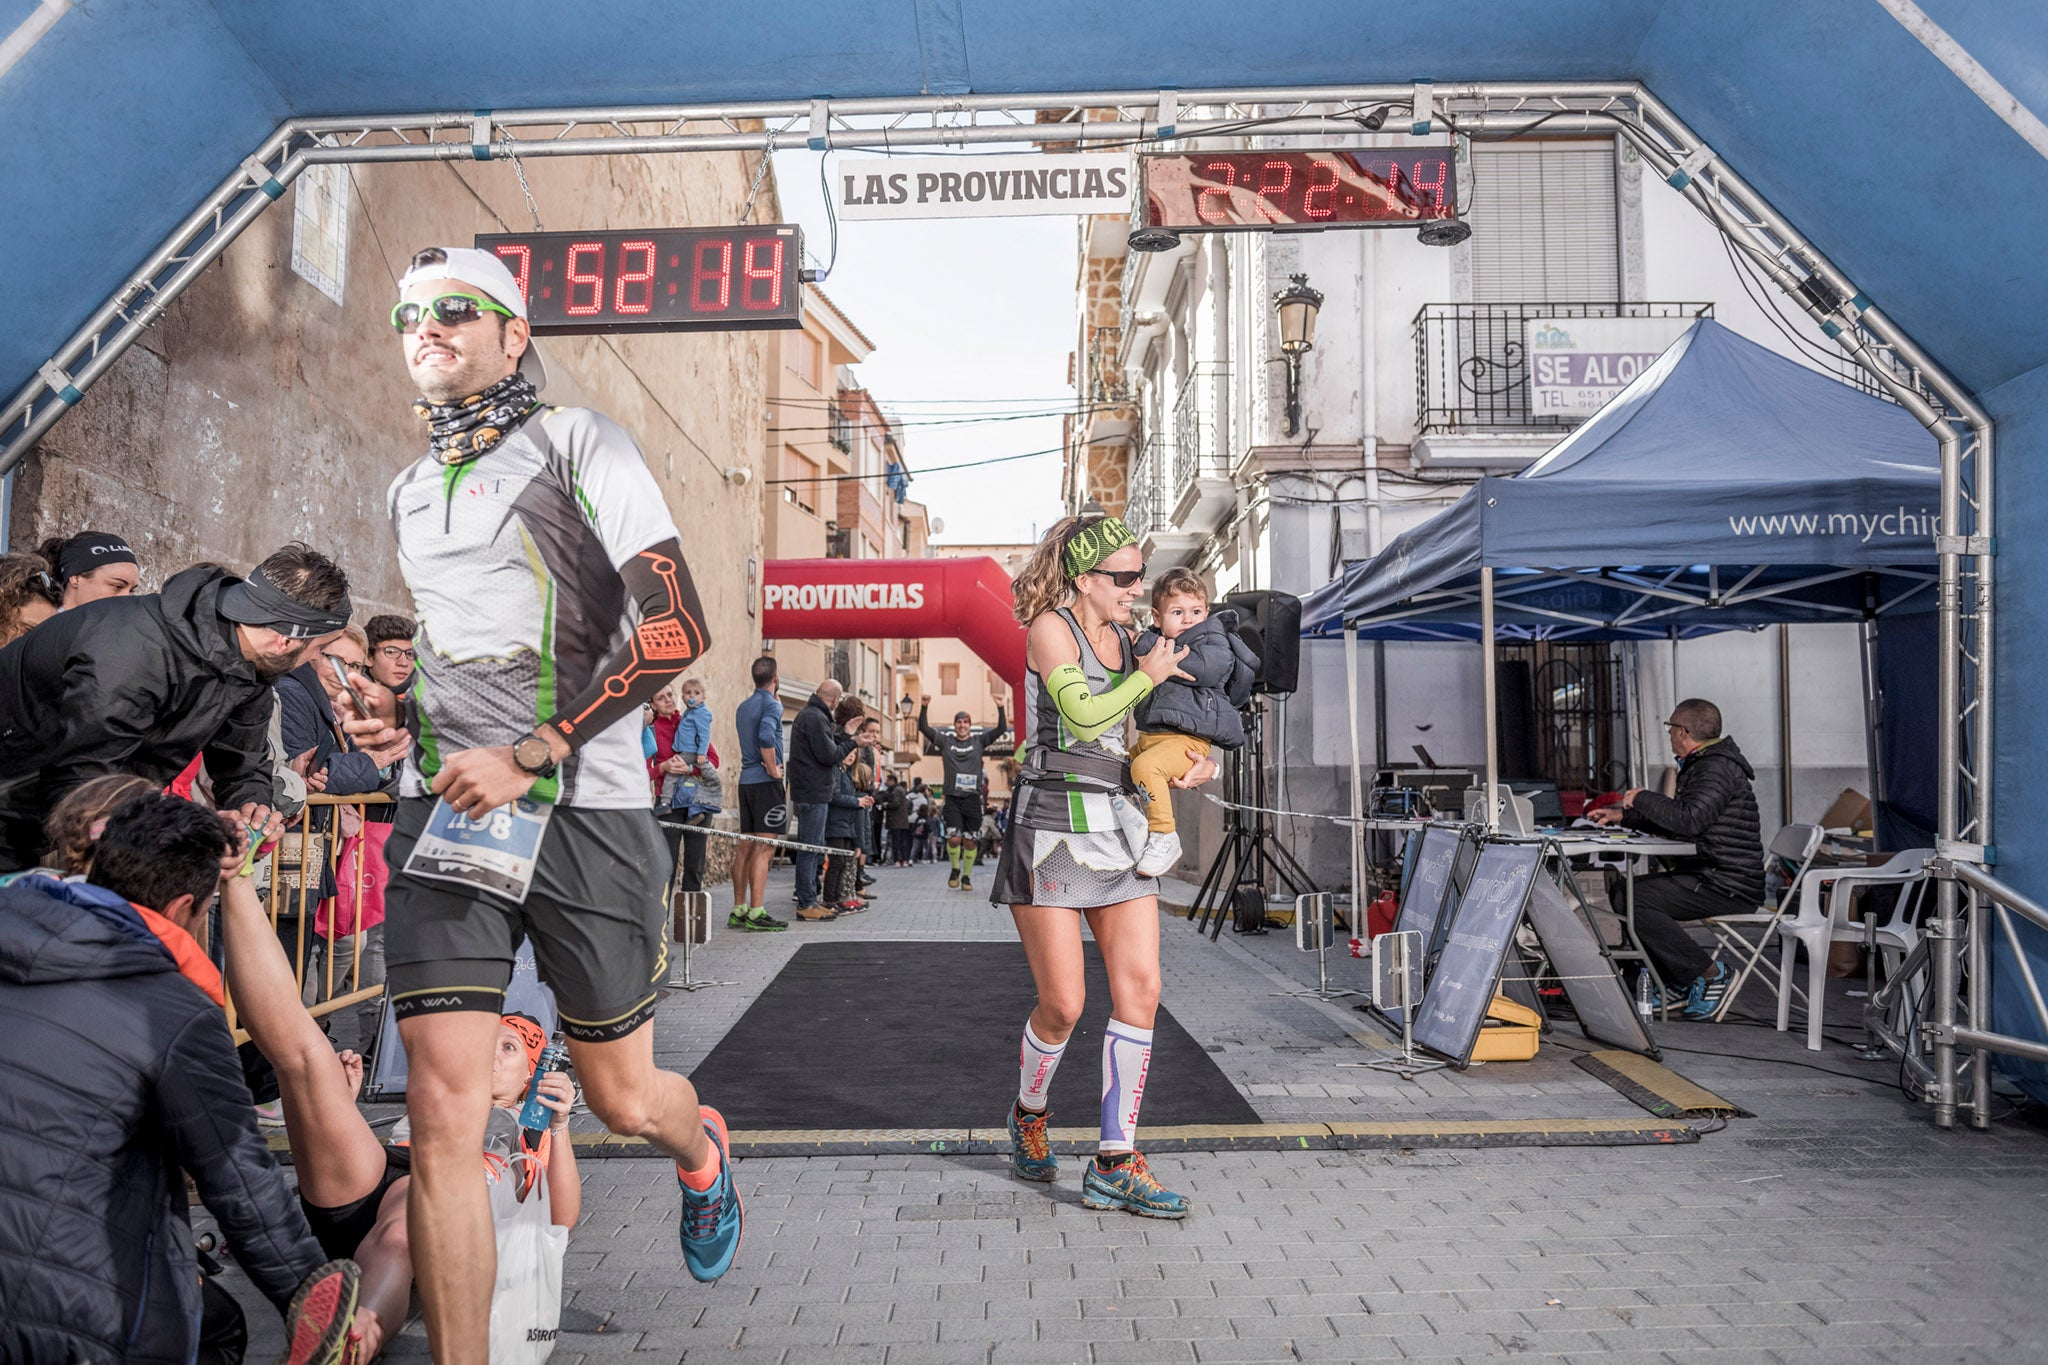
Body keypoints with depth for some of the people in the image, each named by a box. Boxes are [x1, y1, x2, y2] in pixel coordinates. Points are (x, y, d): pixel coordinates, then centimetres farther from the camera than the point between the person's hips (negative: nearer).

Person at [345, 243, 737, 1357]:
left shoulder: (578, 442, -2)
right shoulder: (409, 491, 18)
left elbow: (676, 628, -14)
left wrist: (528, 758, -17)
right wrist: (396, 709, 12)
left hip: (583, 811, -4)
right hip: (443, 809, 5)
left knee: (623, 1099, 10)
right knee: (442, 1121, -6)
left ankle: (702, 1152, 46)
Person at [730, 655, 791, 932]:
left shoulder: (743, 707, 15)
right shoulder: (771, 704, -10)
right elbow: (766, 737, -26)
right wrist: (773, 769, -14)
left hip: (746, 781, 8)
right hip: (766, 782, -8)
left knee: (746, 847, 10)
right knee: (764, 848, -8)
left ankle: (739, 911, 13)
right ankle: (756, 913, -11)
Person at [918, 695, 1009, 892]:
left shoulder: (979, 741, 8)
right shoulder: (946, 741, 8)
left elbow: (1000, 729, 1)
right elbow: (923, 728, 3)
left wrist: (1000, 708, -13)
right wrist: (925, 706, -10)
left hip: (972, 798, 0)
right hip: (953, 798, 0)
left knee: (969, 841, 4)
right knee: (953, 838, -10)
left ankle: (966, 876, 20)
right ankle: (955, 870, 16)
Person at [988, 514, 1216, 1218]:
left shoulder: (1127, 640, 16)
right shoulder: (1050, 628, -5)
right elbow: (1084, 713, -20)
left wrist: (1201, 762, 8)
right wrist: (1147, 677, -6)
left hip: (1120, 829, 7)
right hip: (1052, 826, -6)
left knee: (1140, 987, -5)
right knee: (1063, 1004, -5)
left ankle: (1115, 1165, 3)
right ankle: (1027, 1114, 27)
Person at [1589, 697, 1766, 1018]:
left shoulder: (1718, 768, -16)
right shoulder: (1701, 765, 18)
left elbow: (1690, 819, -30)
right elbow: (1674, 821, 27)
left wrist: (1642, 798, -16)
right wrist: (1623, 815, 20)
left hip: (1728, 888, -11)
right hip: (1707, 875, 11)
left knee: (1631, 899, -22)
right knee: (1620, 889, 9)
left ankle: (1709, 972, -12)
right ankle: (1676, 980, 10)